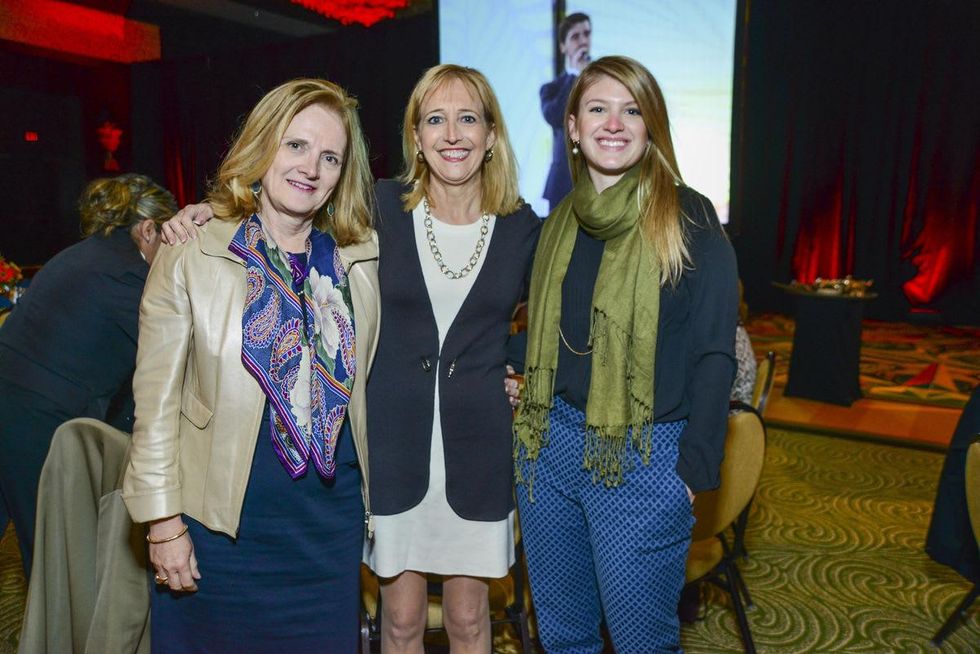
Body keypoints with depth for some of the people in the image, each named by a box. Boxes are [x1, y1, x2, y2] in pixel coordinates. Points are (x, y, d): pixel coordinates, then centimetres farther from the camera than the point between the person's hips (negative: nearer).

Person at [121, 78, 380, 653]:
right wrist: (163, 521, -6)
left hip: (333, 522, 3)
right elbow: (157, 403, -5)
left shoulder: (364, 258, 2)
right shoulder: (189, 257, -6)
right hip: (221, 524, -2)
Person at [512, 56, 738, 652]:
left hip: (642, 459, -5)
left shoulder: (687, 218, -8)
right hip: (549, 444, 5)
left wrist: (694, 470, -13)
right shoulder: (560, 222, 8)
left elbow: (714, 355, -10)